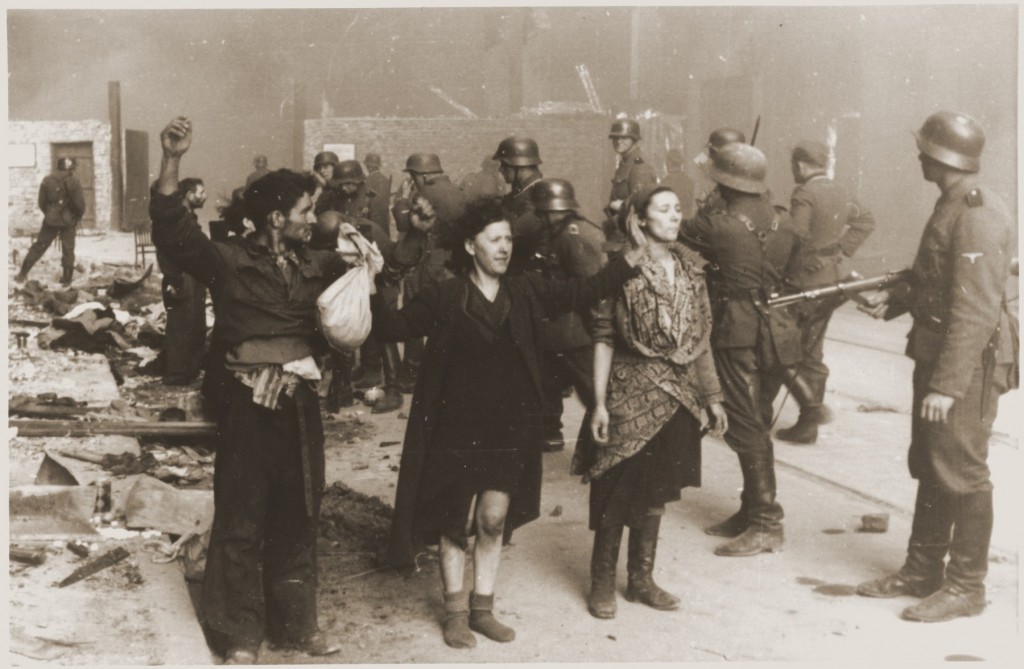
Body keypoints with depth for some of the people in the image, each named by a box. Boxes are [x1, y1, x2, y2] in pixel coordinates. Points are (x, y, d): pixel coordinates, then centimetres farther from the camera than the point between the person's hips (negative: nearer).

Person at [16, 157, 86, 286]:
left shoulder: (47, 180, 1)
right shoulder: (73, 181, -11)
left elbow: (41, 202, 6)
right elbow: (79, 203, -12)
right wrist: (77, 217, 6)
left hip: (51, 220, 3)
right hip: (68, 221, -3)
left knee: (38, 246, 11)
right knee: (68, 250, 4)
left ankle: (23, 273, 11)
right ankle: (66, 280, 6)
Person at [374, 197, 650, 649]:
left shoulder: (526, 292, 2)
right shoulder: (443, 297, -6)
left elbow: (582, 293, -4)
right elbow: (396, 327, -10)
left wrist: (632, 257, -13)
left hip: (509, 428, 3)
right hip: (457, 427, -2)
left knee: (494, 518, 5)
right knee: (453, 520, 7)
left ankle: (482, 607, 22)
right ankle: (455, 611, 22)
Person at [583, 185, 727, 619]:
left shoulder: (690, 267, 7)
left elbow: (701, 337, 11)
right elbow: (604, 338, -10)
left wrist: (712, 395, 10)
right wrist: (599, 403, -14)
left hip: (677, 396, 5)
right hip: (632, 393, -5)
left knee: (656, 493, 13)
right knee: (618, 493, 2)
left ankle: (642, 579, 27)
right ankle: (602, 583, 17)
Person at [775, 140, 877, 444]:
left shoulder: (804, 194, -16)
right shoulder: (839, 193, 9)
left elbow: (795, 240, -20)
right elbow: (866, 221, 19)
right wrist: (843, 248, 13)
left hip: (805, 281, -8)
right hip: (832, 279, 8)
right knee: (812, 351, 15)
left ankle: (812, 405, -7)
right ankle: (808, 425, 21)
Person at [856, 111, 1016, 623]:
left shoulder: (978, 215, -20)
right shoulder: (951, 205, 12)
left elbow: (976, 310, -25)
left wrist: (948, 385, -26)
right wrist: (895, 299, 8)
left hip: (967, 364, -10)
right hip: (934, 352, 10)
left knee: (961, 473, -1)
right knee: (929, 466, 16)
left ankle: (965, 586, 12)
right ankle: (922, 570, 28)